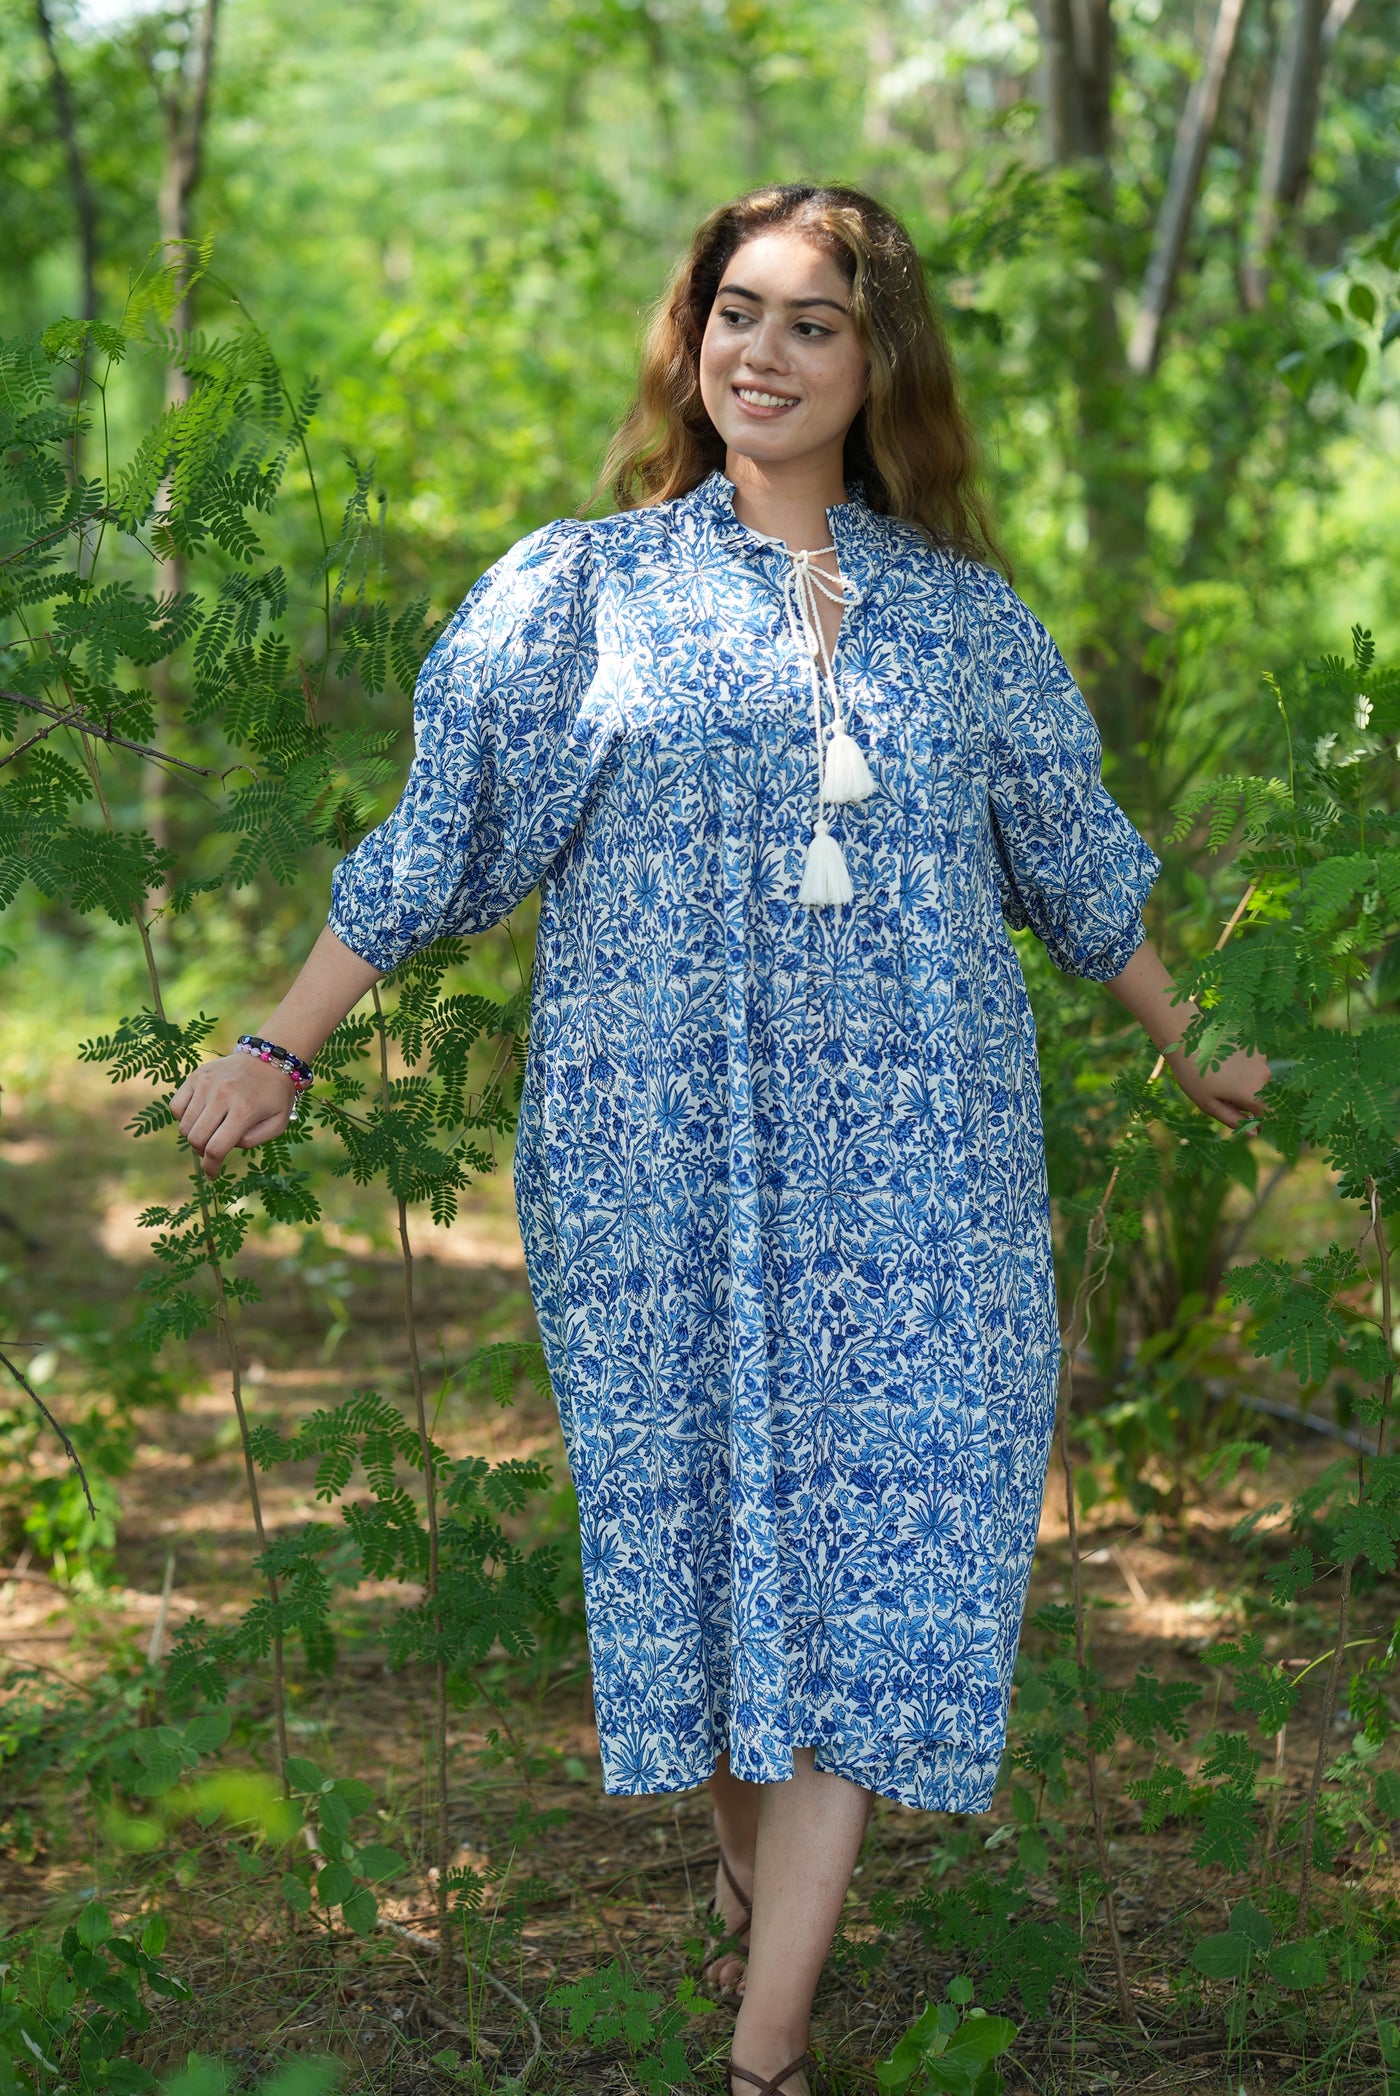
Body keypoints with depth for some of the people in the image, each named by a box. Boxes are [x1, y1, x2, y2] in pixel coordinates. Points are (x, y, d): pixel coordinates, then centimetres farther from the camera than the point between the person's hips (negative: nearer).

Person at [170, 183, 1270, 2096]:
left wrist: (1186, 1043, 29)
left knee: (872, 1536, -4)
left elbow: (1073, 860, 21)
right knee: (706, 1505, 5)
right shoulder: (584, 589, 3)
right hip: (666, 1158, -1)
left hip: (910, 1166, 1)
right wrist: (280, 1051, 1)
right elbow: (441, 839, 4)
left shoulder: (965, 615, 10)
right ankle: (748, 1877, 27)